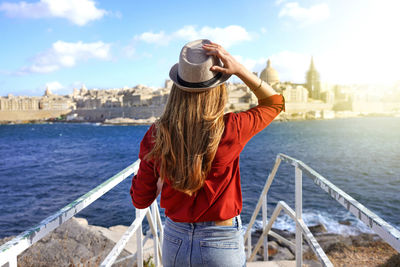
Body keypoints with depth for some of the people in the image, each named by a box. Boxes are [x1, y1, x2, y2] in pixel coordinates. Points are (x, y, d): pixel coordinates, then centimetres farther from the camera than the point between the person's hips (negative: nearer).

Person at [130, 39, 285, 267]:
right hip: (222, 245, -2)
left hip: (174, 242, 3)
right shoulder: (231, 130, -22)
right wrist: (240, 70, -14)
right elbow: (275, 102, -1)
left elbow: (140, 200, -3)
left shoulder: (156, 136, -14)